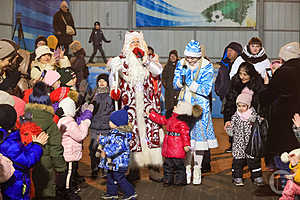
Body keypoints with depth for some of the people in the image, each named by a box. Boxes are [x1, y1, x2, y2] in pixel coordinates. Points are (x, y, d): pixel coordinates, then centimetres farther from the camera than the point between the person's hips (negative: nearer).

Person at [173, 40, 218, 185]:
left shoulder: (206, 66, -6)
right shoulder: (181, 64, 6)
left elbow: (206, 90, -11)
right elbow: (176, 84, 4)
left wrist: (189, 83, -16)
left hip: (200, 106, -2)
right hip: (184, 104, 2)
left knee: (199, 135, -1)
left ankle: (197, 169, 11)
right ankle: (187, 168, 11)